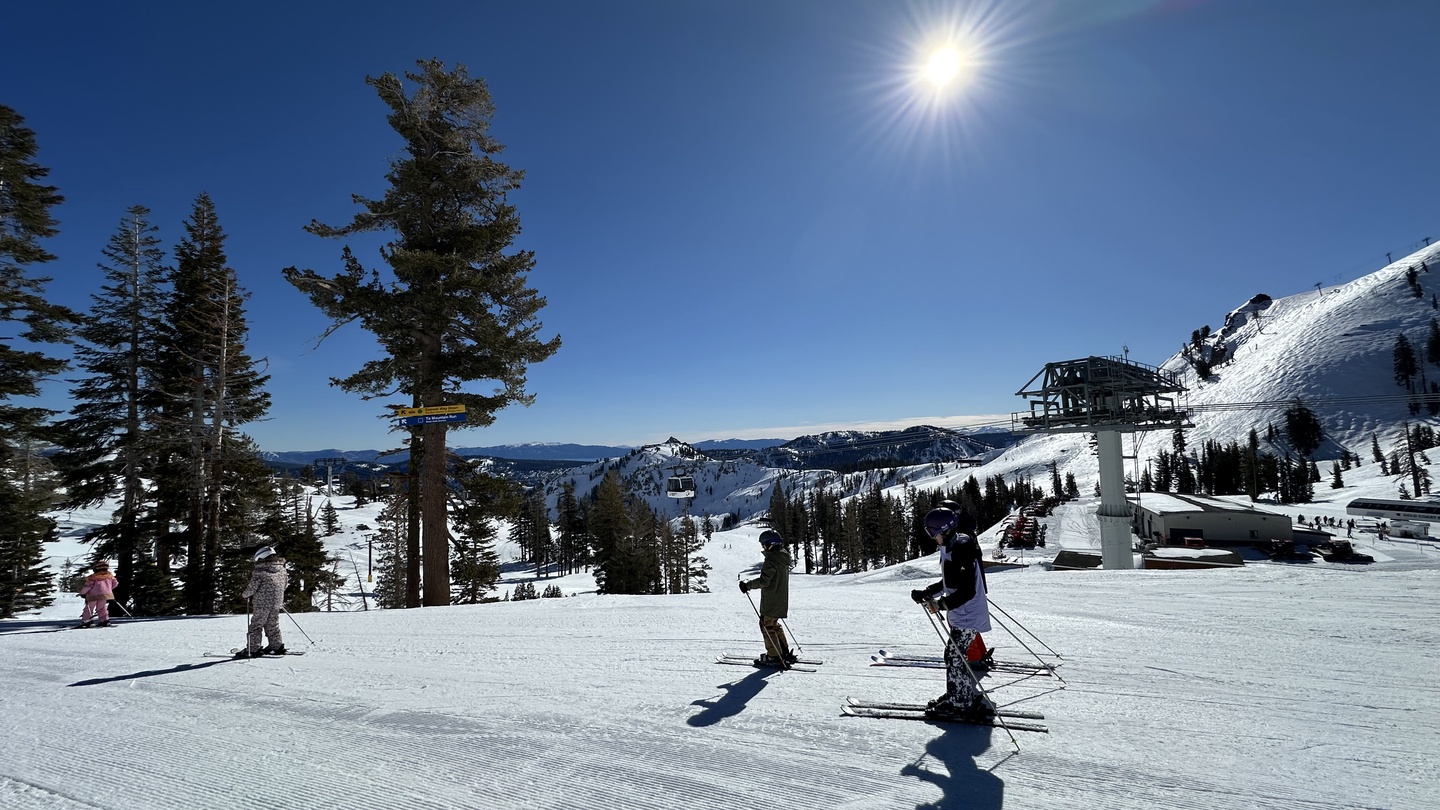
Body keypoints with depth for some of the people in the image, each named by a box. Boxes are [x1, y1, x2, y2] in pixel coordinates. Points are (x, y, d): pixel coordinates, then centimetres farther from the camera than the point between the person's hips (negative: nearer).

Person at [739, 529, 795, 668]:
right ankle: (785, 653, 26)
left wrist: (747, 585, -16)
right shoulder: (783, 556, 8)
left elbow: (764, 581, -26)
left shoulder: (771, 559, -22)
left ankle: (774, 657, 6)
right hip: (781, 600, 9)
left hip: (770, 601, -9)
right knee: (774, 625, 21)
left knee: (766, 625, 2)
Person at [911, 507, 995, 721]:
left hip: (968, 616, -10)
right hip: (961, 614, 10)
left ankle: (959, 703, 7)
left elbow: (967, 590, -26)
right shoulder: (951, 546, 9)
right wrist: (927, 592, 12)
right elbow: (949, 582, 20)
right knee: (956, 656, 14)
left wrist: (943, 604, -30)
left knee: (954, 656, -4)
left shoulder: (962, 547, -23)